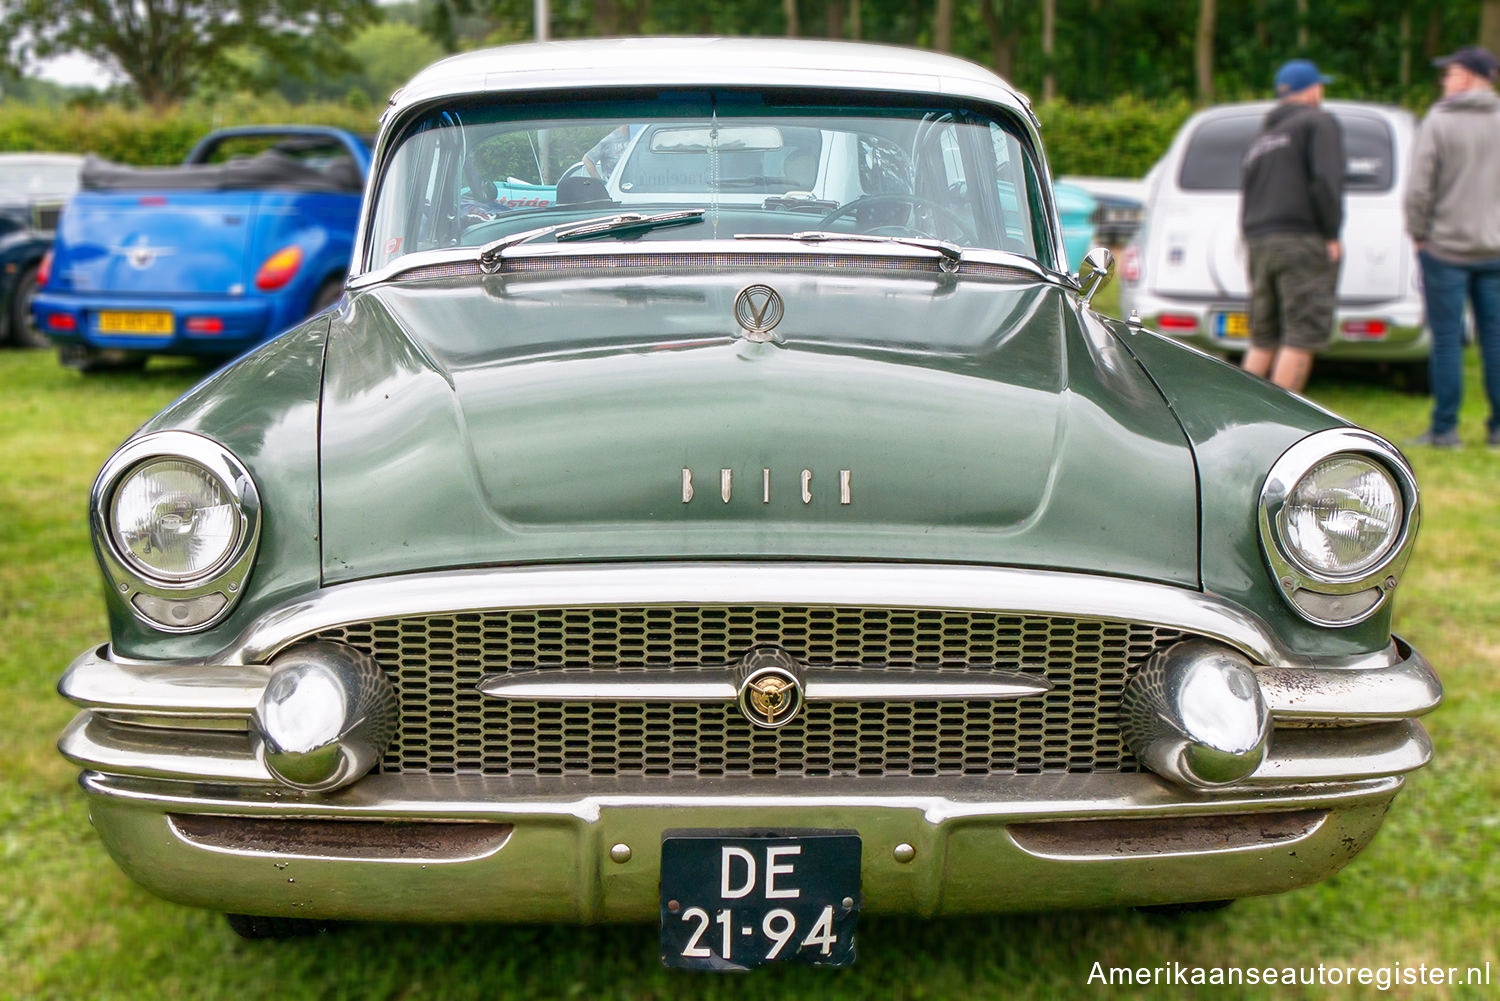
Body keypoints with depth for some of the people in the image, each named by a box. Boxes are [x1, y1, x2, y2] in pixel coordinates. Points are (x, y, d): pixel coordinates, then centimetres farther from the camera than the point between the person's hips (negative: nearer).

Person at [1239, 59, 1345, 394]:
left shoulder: (1262, 135, 25)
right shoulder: (1318, 122, 1)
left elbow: (1246, 193, 19)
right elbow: (1325, 180, -13)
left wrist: (1253, 240, 16)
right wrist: (1332, 234, -9)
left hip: (1259, 241, 8)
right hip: (1303, 241, -7)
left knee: (1263, 339, 11)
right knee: (1303, 334, -8)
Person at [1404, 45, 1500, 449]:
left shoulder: (1438, 121, -9)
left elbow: (1419, 188, -12)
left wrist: (1418, 234, 1)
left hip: (1446, 246, -4)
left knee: (1447, 339, 1)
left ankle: (1445, 428, 4)